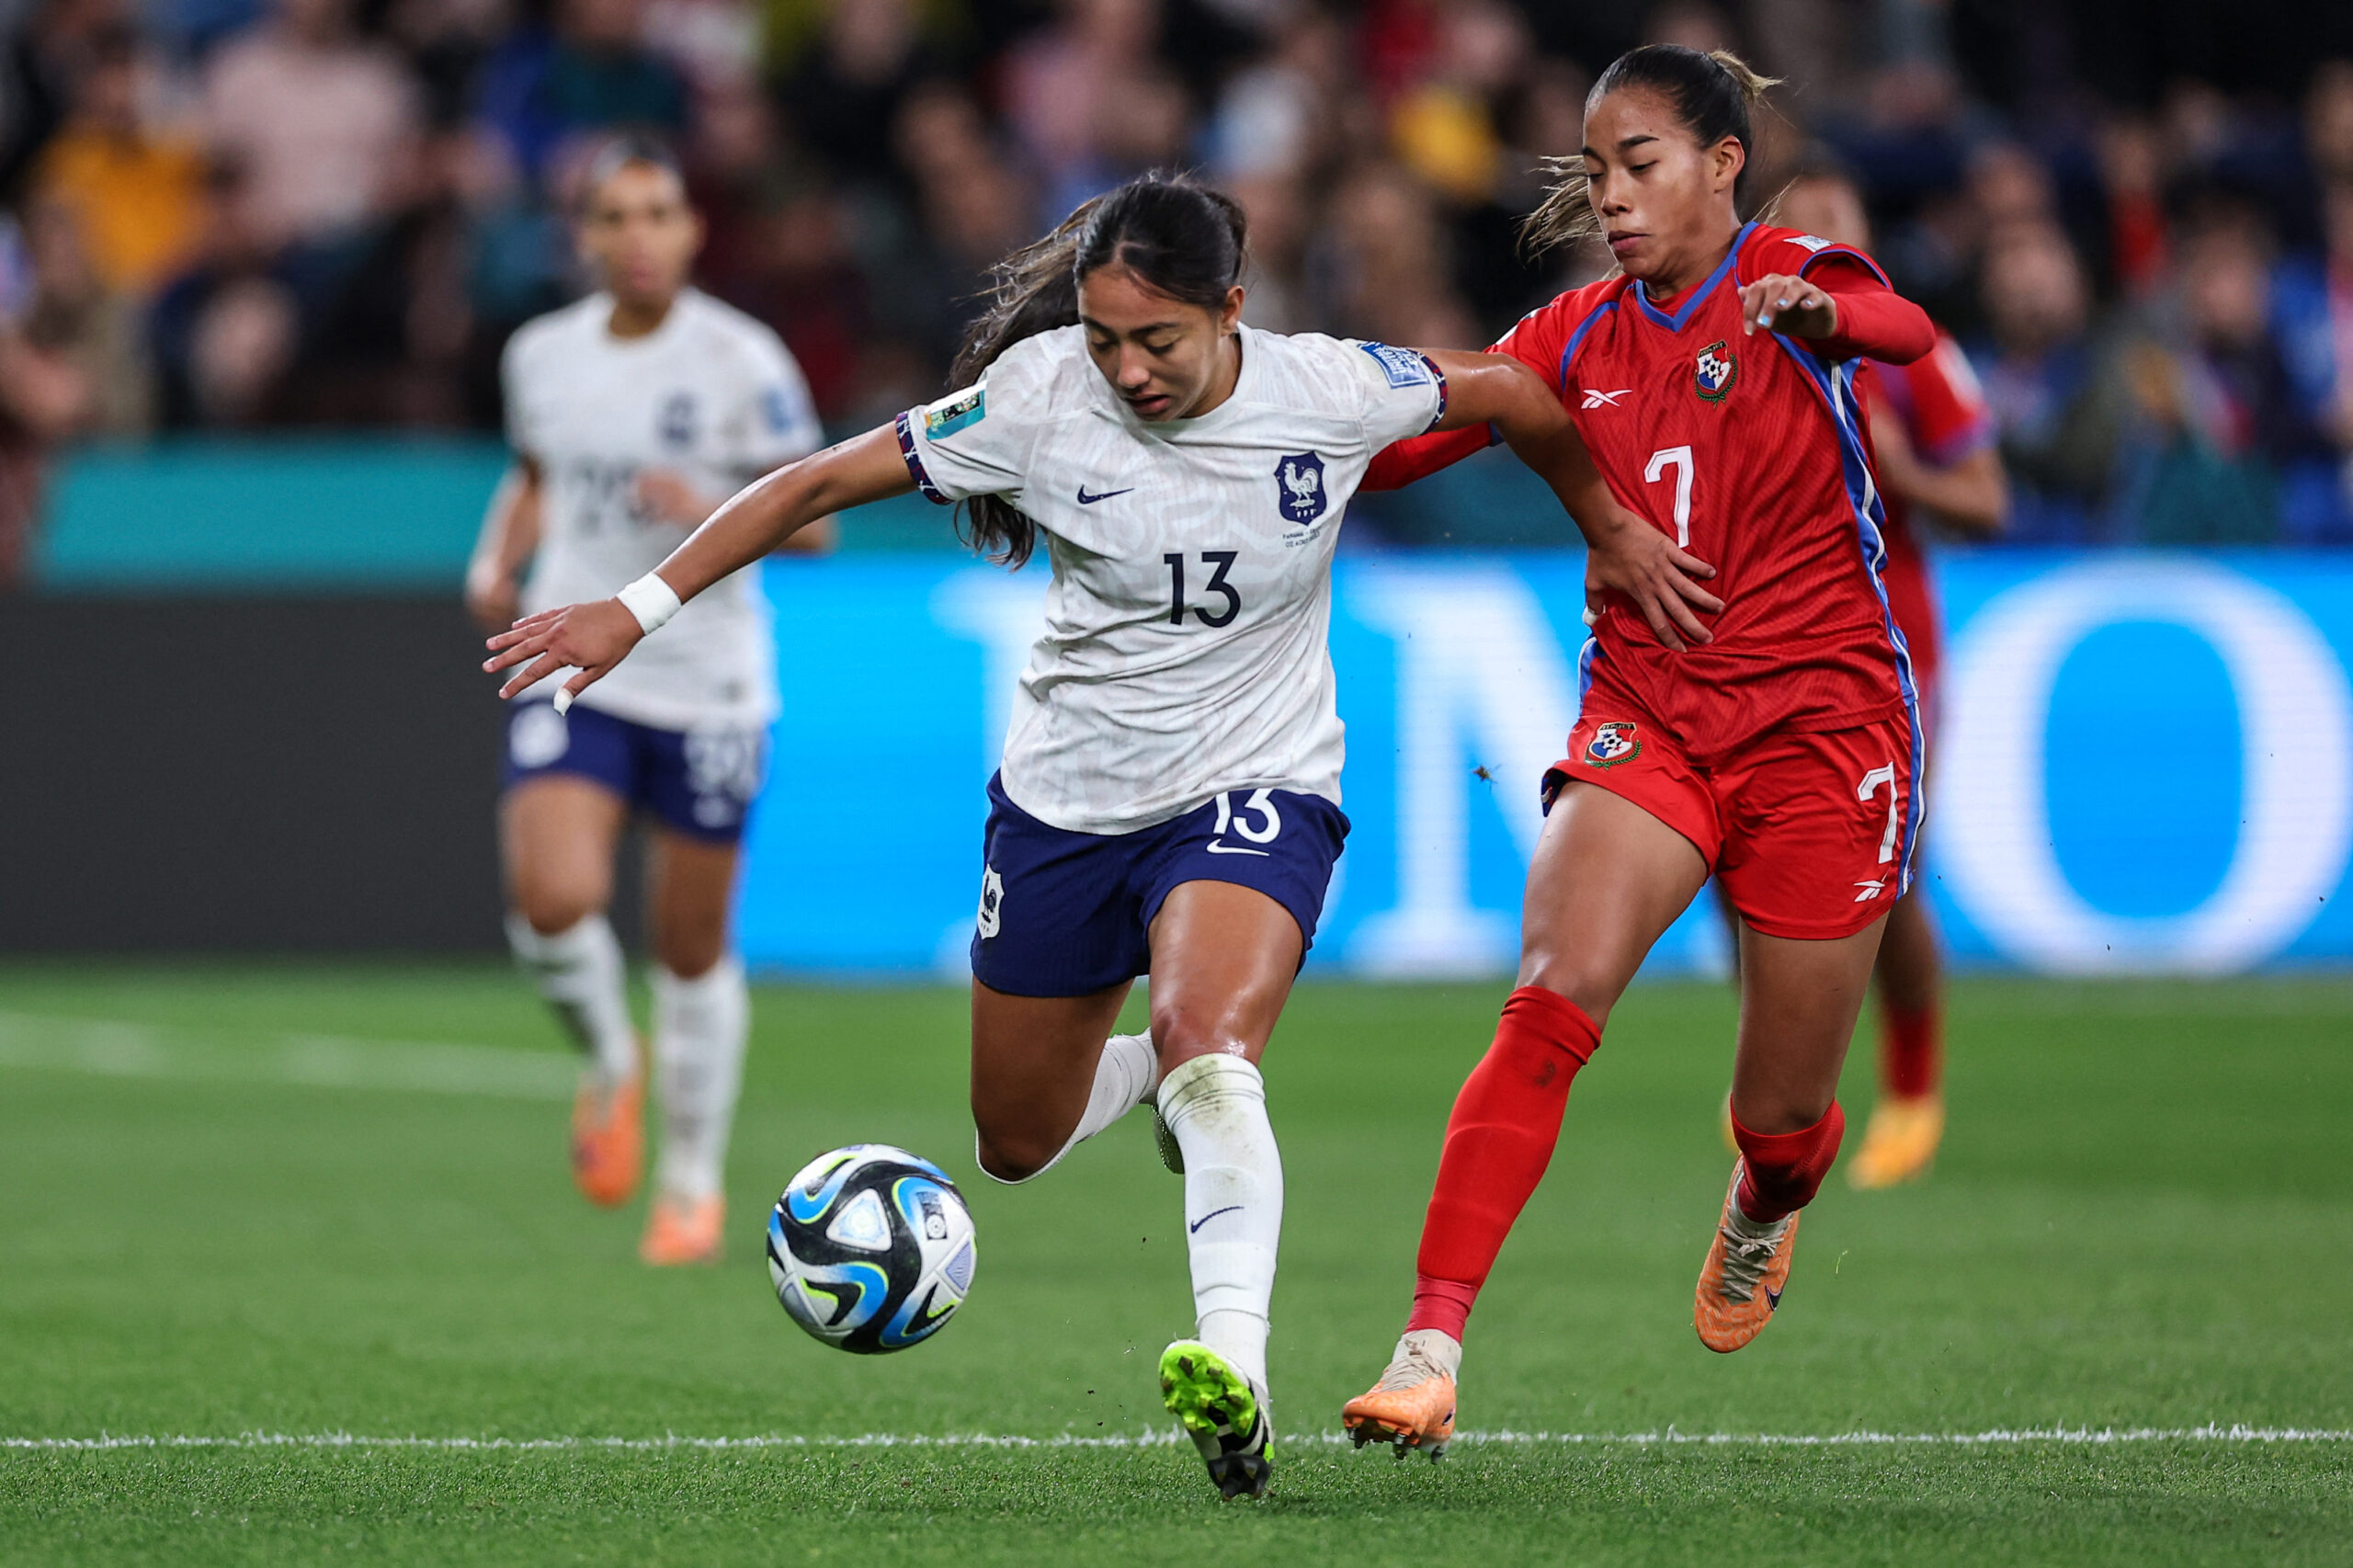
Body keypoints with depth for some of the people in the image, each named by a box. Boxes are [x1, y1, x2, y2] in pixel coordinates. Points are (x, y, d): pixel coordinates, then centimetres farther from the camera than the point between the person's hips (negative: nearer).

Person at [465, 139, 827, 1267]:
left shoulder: (740, 361, -8)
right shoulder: (543, 354, 4)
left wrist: (714, 511, -25)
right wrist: (497, 559, 3)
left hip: (708, 685, -2)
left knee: (693, 947, 6)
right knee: (552, 900, -20)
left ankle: (694, 1182, 25)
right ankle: (609, 1065, 12)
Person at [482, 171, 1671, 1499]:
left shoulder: (1328, 392, -15)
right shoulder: (1041, 395, -15)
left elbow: (1506, 393, 4)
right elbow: (822, 481, -10)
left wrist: (1606, 525, 18)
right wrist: (638, 611, -13)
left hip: (1255, 790, -3)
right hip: (1065, 796, 3)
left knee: (1206, 1042, -33)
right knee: (1017, 1145, 13)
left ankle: (1236, 1368, -46)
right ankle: (1168, 1077, 47)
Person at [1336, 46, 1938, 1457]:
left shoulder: (1789, 276, -5)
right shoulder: (1580, 340, 7)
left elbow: (1908, 330, -28)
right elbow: (1397, 443, 5)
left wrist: (1820, 311, -50)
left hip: (1823, 721, -2)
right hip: (1646, 716, 2)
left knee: (1782, 1115, 7)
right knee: (1555, 998, -24)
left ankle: (1766, 1209, 47)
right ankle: (1431, 1351, -30)